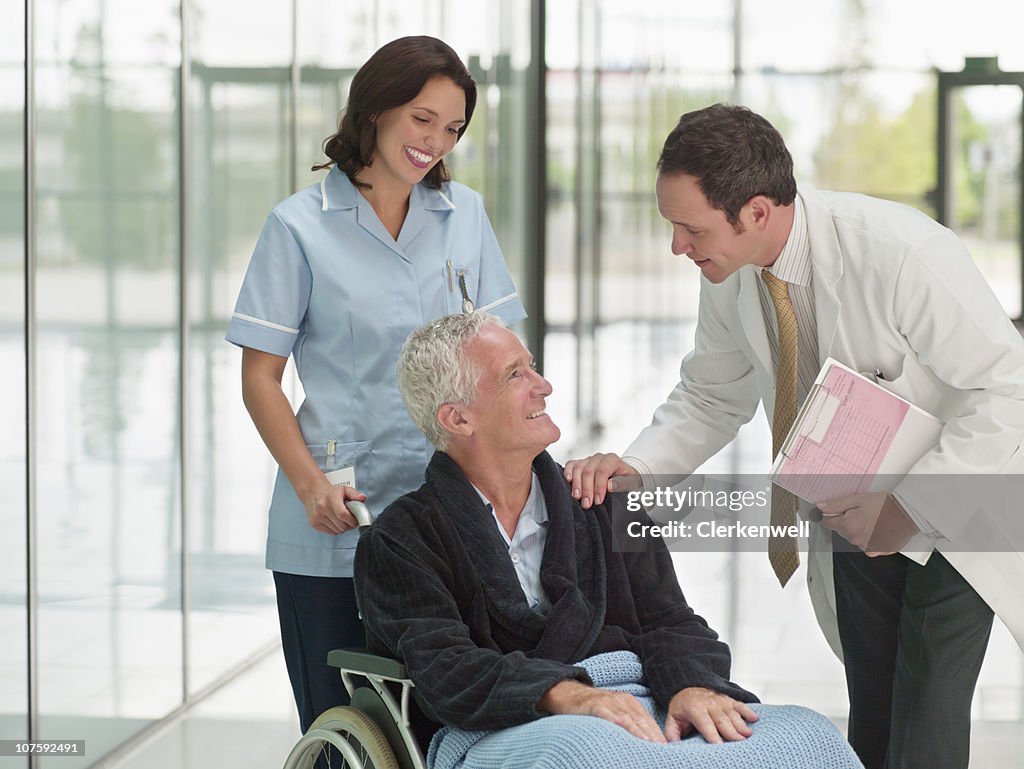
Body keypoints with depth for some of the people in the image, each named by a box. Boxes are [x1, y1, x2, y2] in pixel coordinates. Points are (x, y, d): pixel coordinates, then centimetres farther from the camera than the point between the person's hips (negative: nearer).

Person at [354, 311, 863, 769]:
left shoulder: (601, 505, 25)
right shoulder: (403, 537, 9)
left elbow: (668, 622, 15)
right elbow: (442, 666, -8)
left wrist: (691, 686, -11)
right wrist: (564, 694, -26)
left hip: (647, 712, 5)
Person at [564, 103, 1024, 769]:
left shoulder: (903, 253, -31)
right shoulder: (730, 275, -11)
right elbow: (711, 398, 4)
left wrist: (909, 507, -29)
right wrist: (635, 467, -15)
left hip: (956, 510, -6)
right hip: (857, 516, 6)